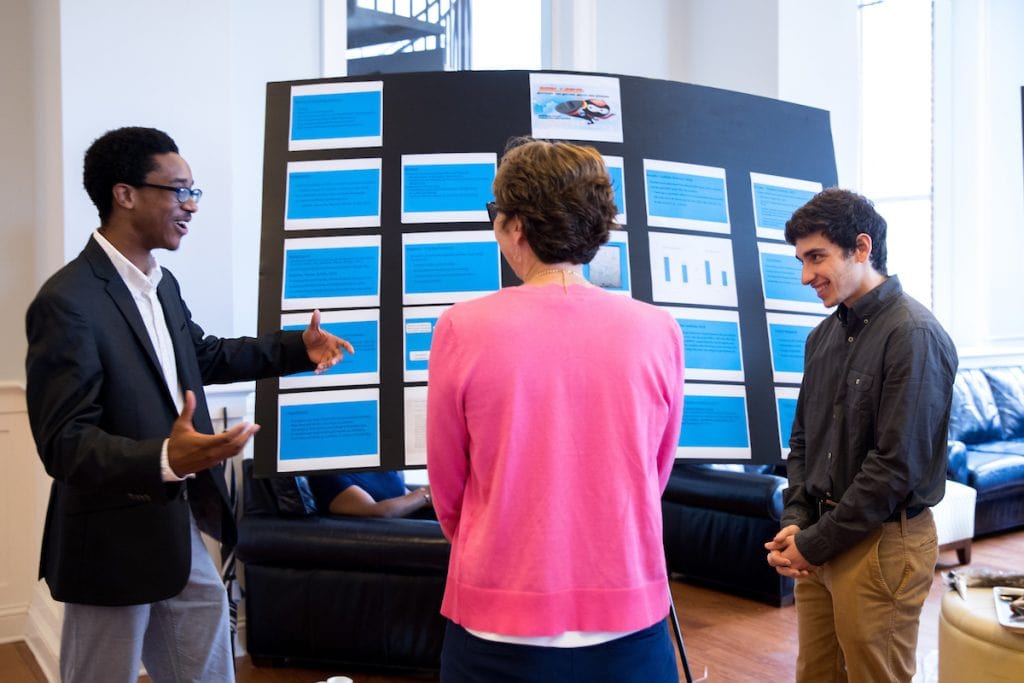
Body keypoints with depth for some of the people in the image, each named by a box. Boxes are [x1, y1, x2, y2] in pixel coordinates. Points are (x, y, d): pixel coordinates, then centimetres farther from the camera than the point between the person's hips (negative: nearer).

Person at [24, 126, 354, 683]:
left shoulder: (162, 284, 7)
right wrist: (165, 459, -40)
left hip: (181, 535, 8)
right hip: (114, 545, -8)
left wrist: (297, 348, 20)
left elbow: (204, 356, 25)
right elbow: (63, 442, -25)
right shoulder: (67, 303, -21)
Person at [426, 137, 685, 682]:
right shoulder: (658, 331, -8)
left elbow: (447, 491, 0)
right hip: (630, 620, 2)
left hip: (500, 625, -1)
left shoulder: (463, 329, -12)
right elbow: (656, 476, 6)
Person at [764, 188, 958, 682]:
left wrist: (815, 544, -14)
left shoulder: (914, 335, -15)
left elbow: (897, 465, -19)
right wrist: (795, 522, 0)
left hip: (881, 544, -7)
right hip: (821, 543, 7)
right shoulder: (825, 336, 9)